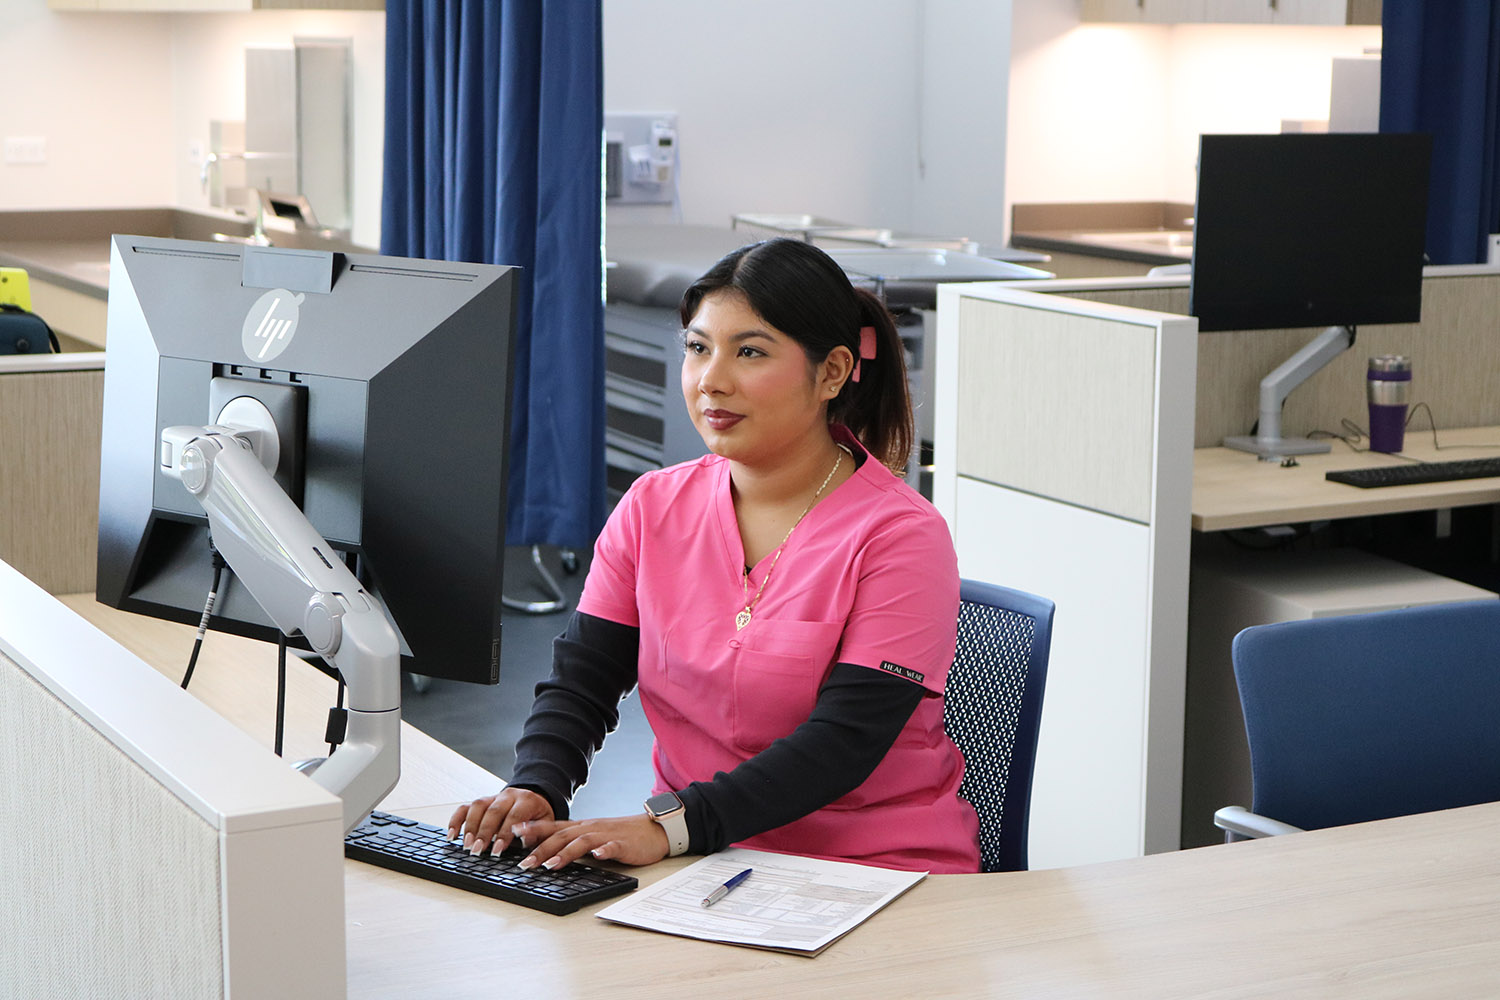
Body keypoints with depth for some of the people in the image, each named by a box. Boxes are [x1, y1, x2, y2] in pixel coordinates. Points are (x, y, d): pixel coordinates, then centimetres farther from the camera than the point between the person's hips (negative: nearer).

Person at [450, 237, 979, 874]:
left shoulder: (900, 536, -10)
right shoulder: (652, 508, 7)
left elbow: (843, 742, -19)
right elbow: (581, 682, 4)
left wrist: (669, 825, -30)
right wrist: (536, 791, -18)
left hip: (879, 874, -5)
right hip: (699, 863, 5)